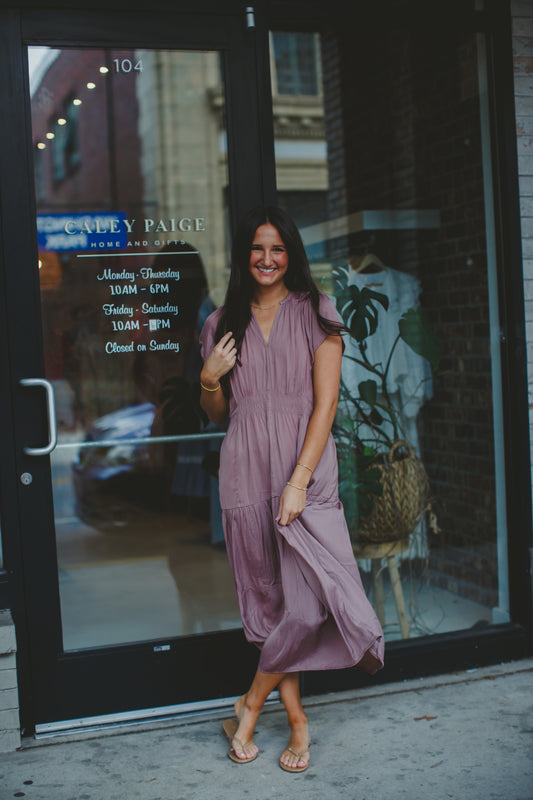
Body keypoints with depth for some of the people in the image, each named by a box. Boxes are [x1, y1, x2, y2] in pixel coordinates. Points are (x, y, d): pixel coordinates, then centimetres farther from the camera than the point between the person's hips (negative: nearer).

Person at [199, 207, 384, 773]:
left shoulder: (315, 313, 2)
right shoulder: (225, 323, 11)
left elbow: (325, 403, -5)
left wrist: (298, 481, -14)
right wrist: (209, 378, -4)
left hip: (305, 472, -2)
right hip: (246, 472, 3)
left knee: (308, 602, -12)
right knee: (269, 600, 5)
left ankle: (251, 704, 10)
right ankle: (297, 720, 18)